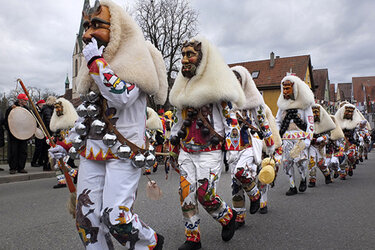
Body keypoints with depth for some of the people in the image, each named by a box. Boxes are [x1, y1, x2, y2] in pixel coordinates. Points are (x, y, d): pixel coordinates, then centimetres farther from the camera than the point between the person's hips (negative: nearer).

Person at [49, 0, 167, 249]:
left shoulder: (135, 60, -6)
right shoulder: (94, 65, 17)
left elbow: (121, 97, -24)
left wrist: (96, 60, -18)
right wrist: (68, 144, 22)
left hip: (124, 151, -7)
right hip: (92, 151, 8)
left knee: (115, 215, -10)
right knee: (87, 217, 7)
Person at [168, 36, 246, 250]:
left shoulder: (216, 85, -7)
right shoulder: (183, 88, 12)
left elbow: (230, 118, -9)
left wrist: (231, 150, -12)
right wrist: (173, 148, 19)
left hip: (210, 152, -6)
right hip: (186, 152, 6)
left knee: (205, 195, -5)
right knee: (186, 195, 5)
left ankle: (229, 217, 26)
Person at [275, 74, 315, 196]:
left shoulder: (304, 103, 1)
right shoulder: (283, 104, 12)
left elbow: (310, 124, -2)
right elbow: (277, 121, 18)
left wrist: (307, 140, -11)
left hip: (301, 137, -4)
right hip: (286, 138, 4)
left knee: (300, 160, -16)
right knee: (286, 161, -1)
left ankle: (303, 179, 14)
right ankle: (292, 187, 13)